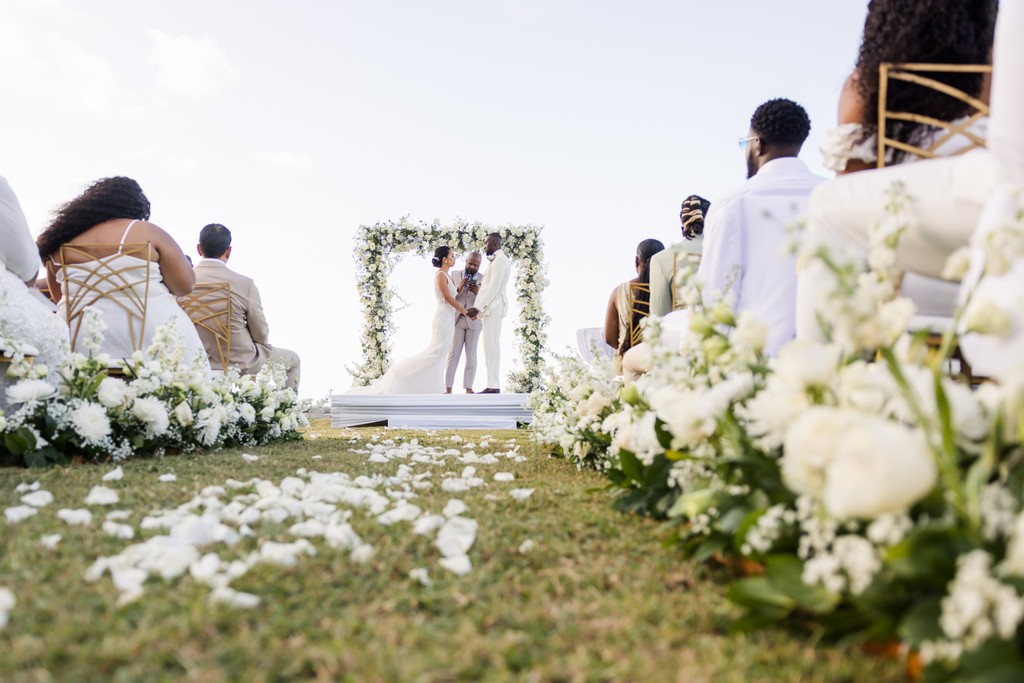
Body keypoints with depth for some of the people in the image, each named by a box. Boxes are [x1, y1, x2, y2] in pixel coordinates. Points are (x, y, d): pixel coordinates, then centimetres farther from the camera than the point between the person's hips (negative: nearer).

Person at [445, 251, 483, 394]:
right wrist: (459, 289, -18)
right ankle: (448, 388, -4)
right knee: (453, 354, -4)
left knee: (471, 356, -1)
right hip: (457, 320, 0)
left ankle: (468, 388, 3)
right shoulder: (454, 274, 5)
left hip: (474, 321, 0)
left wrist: (478, 293, -21)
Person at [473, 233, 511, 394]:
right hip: (491, 307, 10)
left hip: (492, 307, -10)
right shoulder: (497, 261, 21)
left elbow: (494, 287, -17)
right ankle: (493, 385, 8)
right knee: (491, 346, 7)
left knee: (491, 346, -12)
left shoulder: (499, 260, -10)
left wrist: (478, 307, -17)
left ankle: (494, 386, -12)